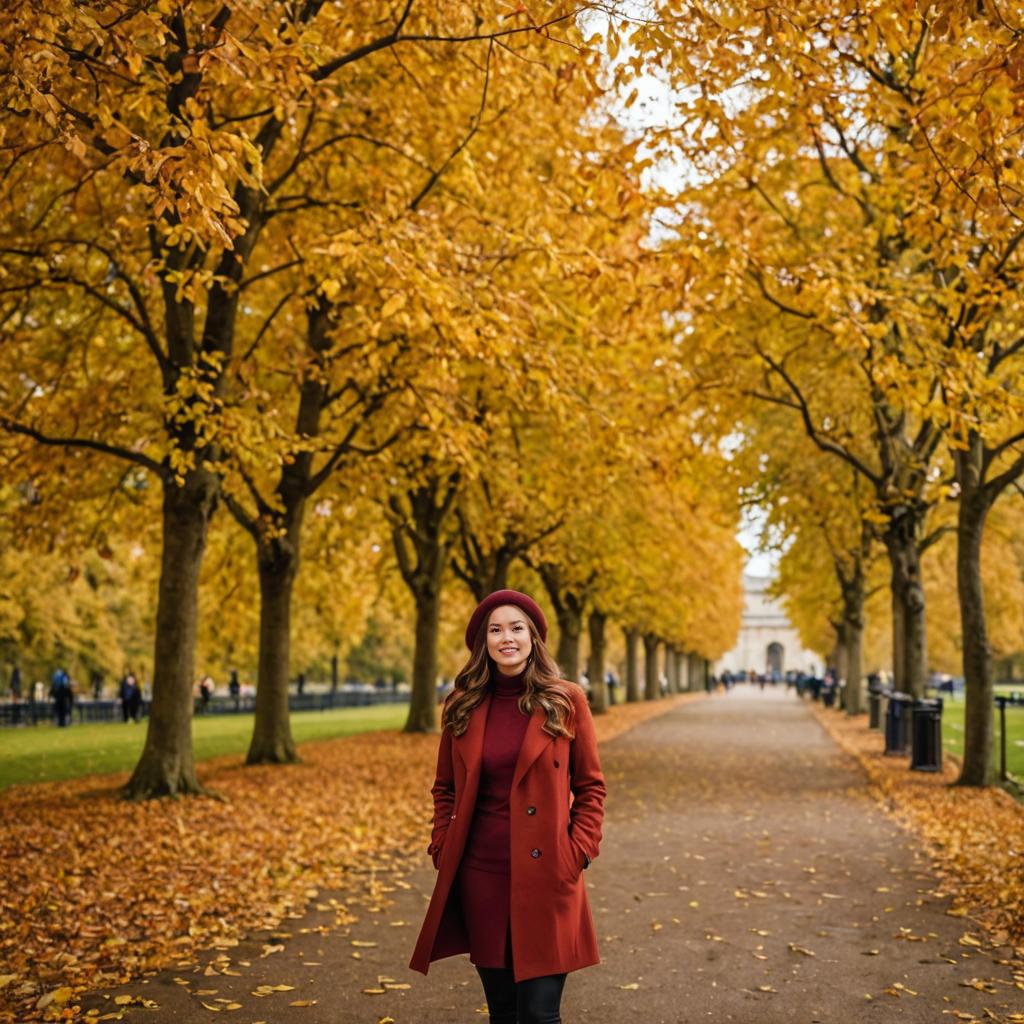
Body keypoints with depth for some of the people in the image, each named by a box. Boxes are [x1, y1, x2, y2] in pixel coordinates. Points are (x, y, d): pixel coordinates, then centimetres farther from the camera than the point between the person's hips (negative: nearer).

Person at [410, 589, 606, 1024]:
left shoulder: (566, 701, -2)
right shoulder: (464, 706, 5)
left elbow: (591, 787, 3)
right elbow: (445, 788, 15)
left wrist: (578, 853, -7)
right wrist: (443, 849, 4)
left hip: (546, 877, -3)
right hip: (480, 875, 3)